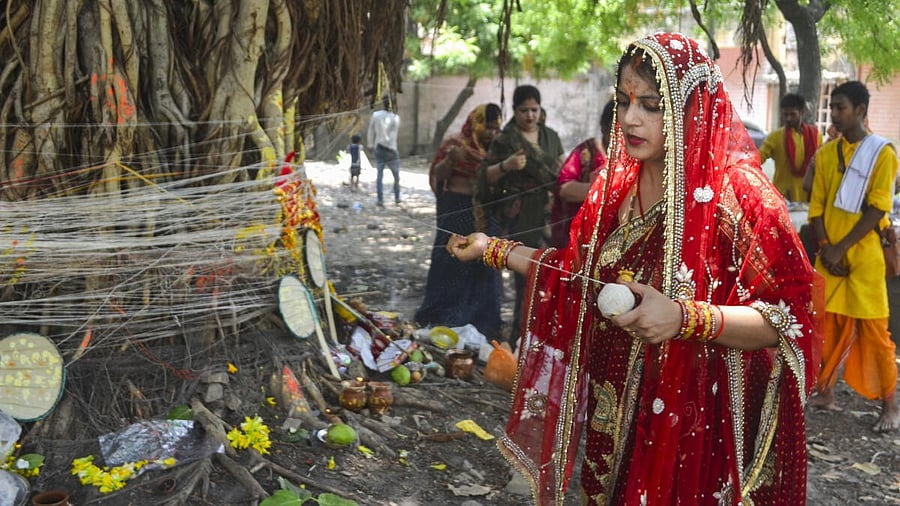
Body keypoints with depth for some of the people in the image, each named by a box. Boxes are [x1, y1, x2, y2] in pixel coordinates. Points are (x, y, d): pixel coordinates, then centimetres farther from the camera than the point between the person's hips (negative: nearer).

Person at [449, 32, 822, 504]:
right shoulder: (616, 182, 4)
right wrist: (494, 250, 14)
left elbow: (791, 317, -17)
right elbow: (577, 271, 16)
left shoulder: (737, 194, -15)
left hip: (695, 426, -6)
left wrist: (685, 318, -30)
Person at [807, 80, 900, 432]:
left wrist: (841, 248, -15)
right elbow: (817, 205, 9)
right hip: (830, 254, 5)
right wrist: (824, 246, -6)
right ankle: (825, 393, 20)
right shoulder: (825, 154, 10)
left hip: (865, 255, -4)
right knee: (827, 325, 8)